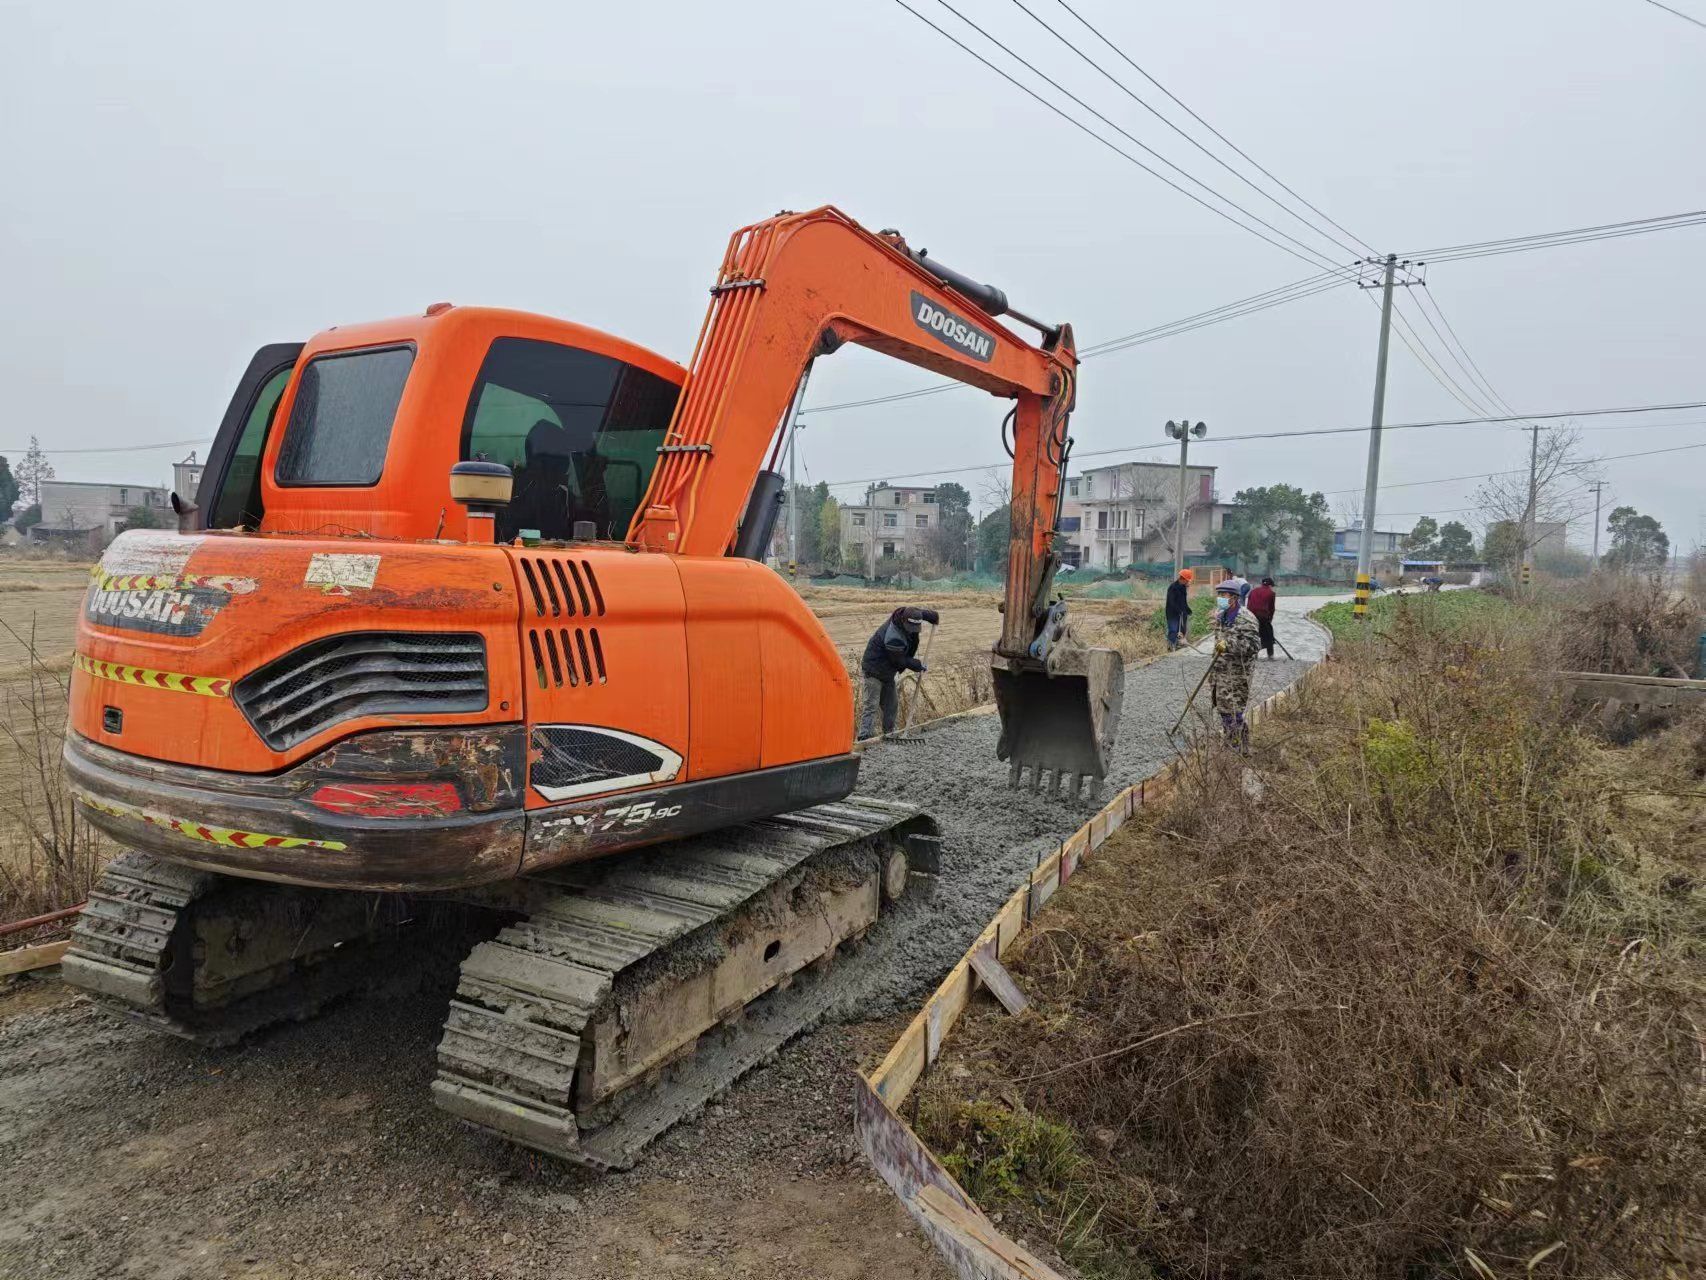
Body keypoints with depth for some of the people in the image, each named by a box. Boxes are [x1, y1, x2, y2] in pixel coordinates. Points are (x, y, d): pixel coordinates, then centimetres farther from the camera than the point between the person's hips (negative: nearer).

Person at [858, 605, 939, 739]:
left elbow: (922, 612, 15)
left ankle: (889, 733, 21)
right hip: (874, 670, -9)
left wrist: (934, 616, 27)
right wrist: (919, 666, -5)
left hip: (888, 671, 9)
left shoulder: (906, 614, -10)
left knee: (891, 704, 12)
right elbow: (901, 661, -19)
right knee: (871, 705, -13)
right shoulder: (894, 639, -34)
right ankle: (865, 736, -16)